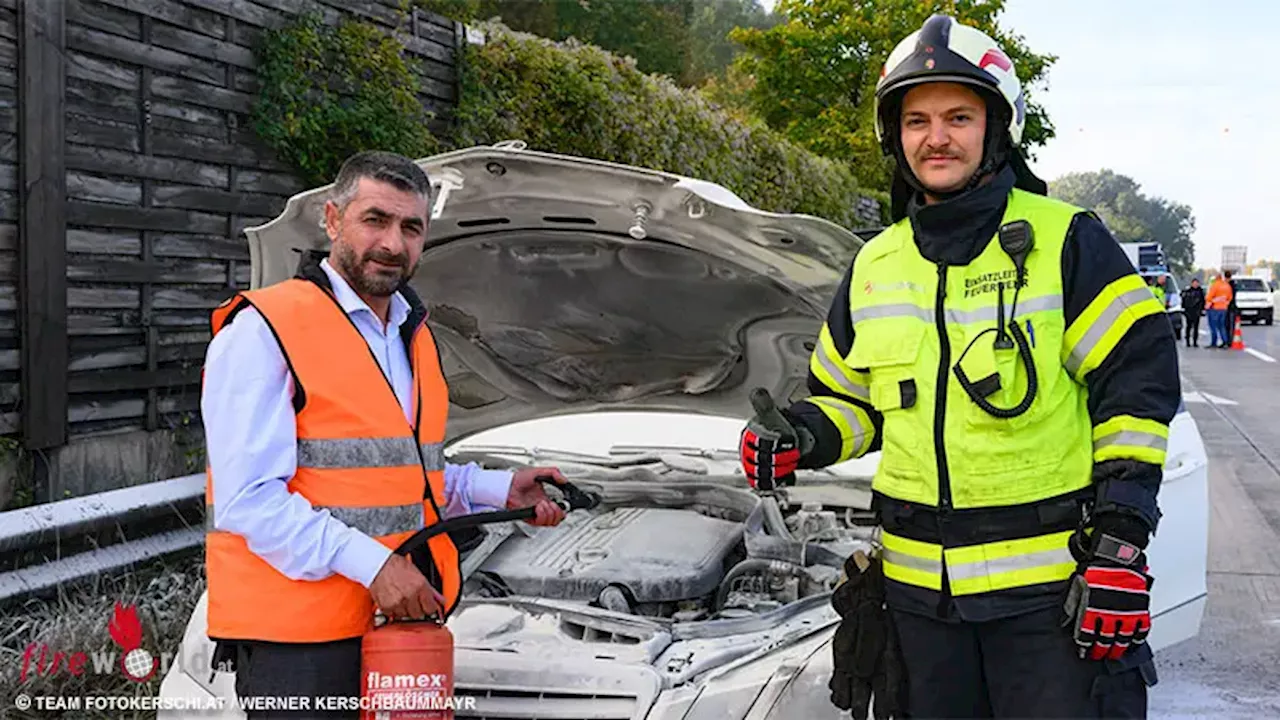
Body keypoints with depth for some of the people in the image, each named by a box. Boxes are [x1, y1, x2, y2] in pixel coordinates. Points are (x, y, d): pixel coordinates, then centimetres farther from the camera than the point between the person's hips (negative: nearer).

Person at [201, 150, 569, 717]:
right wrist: (371, 563, -22)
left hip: (402, 618, 8)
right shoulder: (263, 332, -10)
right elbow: (249, 501, -18)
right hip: (299, 634, -7)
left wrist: (501, 490, 11)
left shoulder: (412, 334, 16)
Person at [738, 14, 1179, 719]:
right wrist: (800, 439, -4)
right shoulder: (874, 265, 11)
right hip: (919, 585, 5)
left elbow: (1136, 384, -8)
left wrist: (1121, 544, -14)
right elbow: (847, 400, 19)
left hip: (1049, 583, -5)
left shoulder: (1066, 240, -4)